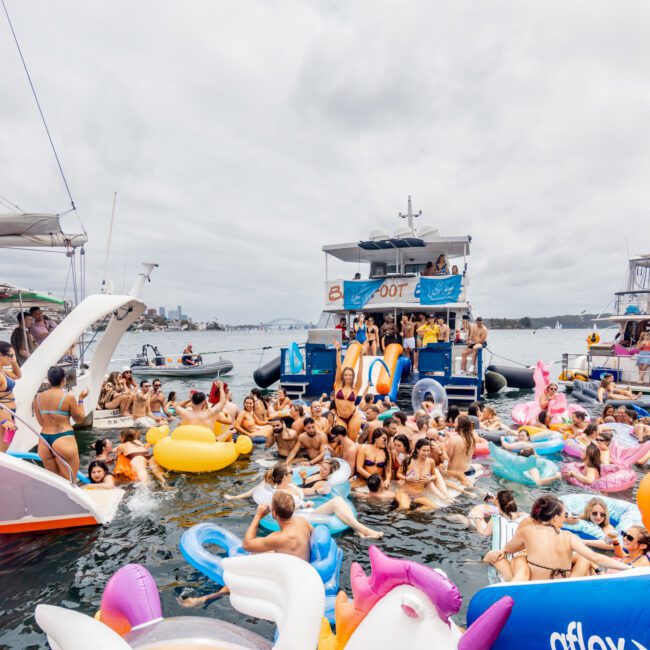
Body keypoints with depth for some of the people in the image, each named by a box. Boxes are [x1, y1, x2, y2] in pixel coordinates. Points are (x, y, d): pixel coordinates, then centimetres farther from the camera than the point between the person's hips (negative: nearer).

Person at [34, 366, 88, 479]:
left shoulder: (38, 398, 5)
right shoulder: (68, 397, -10)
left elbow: (41, 422, 13)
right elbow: (79, 418, 2)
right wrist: (81, 399, 10)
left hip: (44, 441, 6)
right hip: (63, 440, -6)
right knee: (69, 482, 2)